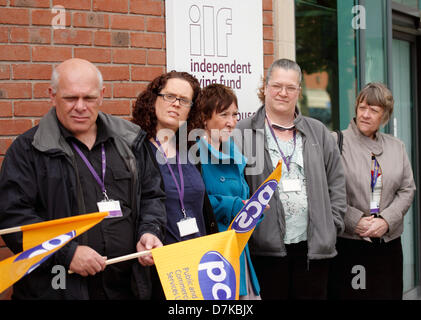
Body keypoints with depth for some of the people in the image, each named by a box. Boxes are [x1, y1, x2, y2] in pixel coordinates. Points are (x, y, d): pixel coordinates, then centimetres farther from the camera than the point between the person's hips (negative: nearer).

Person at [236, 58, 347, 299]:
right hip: (265, 247, -3)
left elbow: (337, 183, 14)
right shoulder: (243, 133, 3)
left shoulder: (319, 133, 14)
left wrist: (333, 225, 5)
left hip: (314, 246, 3)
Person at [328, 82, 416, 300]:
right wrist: (355, 221, -13)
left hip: (389, 242, 4)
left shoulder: (396, 147, 13)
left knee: (388, 293, 3)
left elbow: (407, 190, 9)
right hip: (348, 243, -4)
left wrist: (386, 221, -6)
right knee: (348, 293, -5)